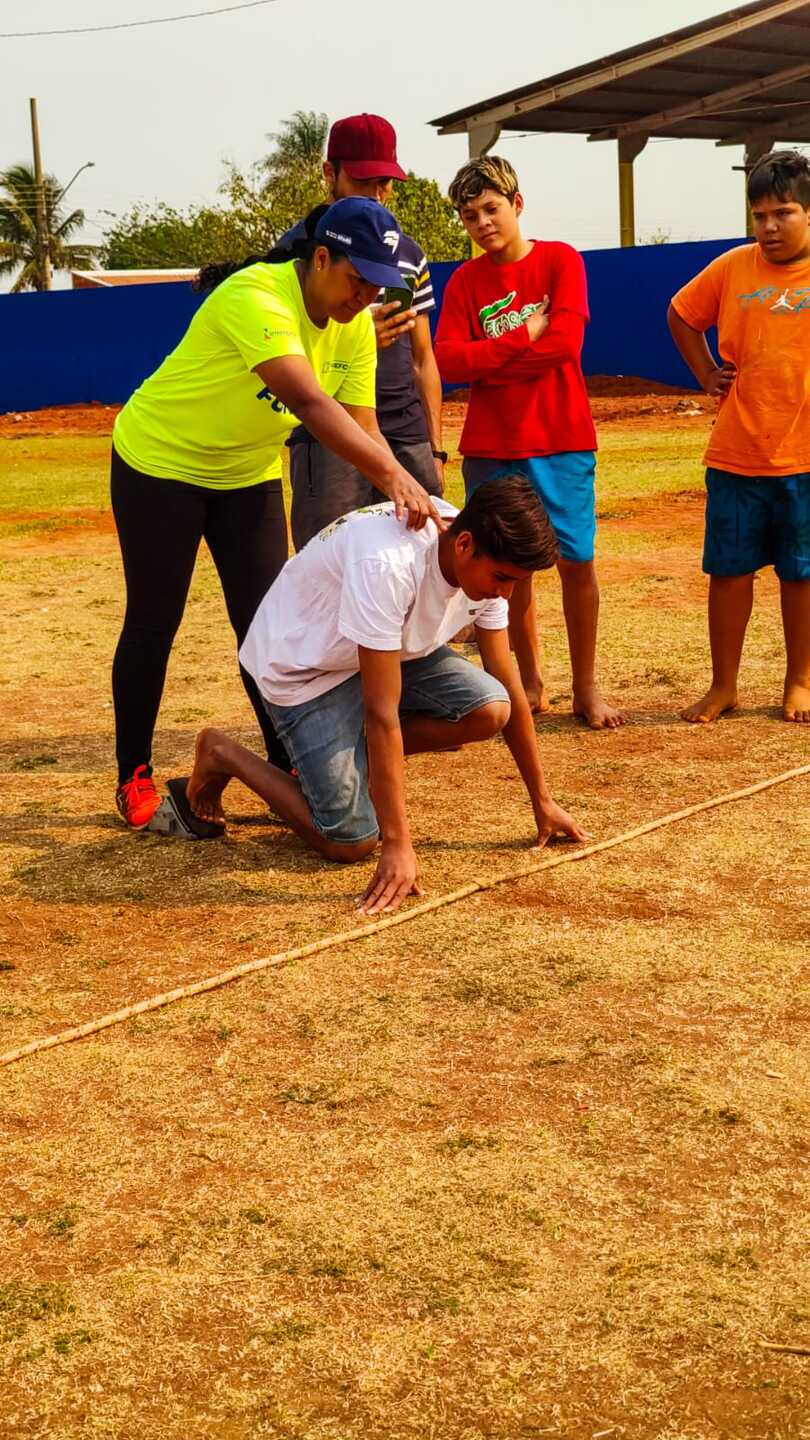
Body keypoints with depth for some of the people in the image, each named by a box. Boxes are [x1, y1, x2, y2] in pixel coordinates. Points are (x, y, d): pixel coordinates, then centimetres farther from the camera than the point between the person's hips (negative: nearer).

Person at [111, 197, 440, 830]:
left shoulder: (356, 326, -10)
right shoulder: (256, 297, -33)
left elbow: (362, 425, -13)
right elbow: (310, 403, -46)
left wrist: (405, 494, -30)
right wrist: (393, 474, -55)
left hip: (250, 474, 6)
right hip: (160, 463, -6)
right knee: (153, 622, 0)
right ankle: (134, 775, 14)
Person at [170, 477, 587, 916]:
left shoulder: (484, 561, -15)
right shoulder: (388, 564, -39)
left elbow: (507, 686, -4)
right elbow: (383, 713, -38)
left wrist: (542, 800, -1)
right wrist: (398, 844, -36)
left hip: (387, 652, 7)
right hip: (301, 665, -7)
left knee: (489, 709, -19)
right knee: (350, 841, -13)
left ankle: (360, 758, 6)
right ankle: (222, 756, 8)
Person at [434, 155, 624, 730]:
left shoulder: (560, 260, 0)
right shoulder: (465, 281, 6)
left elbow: (565, 341, -13)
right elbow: (448, 360, -7)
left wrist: (489, 361, -8)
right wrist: (526, 339, -12)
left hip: (562, 440, -2)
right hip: (492, 446, 2)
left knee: (577, 562, -1)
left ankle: (587, 686, 10)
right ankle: (531, 682, 19)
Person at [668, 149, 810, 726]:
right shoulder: (733, 267, 2)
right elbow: (682, 316, 19)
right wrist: (707, 374, 8)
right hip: (736, 456, 2)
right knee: (729, 569, 7)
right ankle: (724, 685, 19)